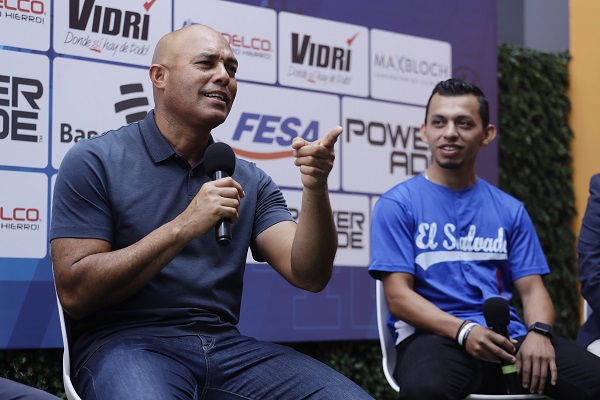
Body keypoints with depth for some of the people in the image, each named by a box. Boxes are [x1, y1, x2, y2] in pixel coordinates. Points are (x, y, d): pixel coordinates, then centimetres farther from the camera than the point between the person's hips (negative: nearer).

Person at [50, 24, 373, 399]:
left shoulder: (250, 180, 12)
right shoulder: (95, 163, -1)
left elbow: (308, 274, 2)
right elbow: (74, 293, -9)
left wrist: (315, 190, -16)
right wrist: (183, 228, -17)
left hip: (226, 343, 5)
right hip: (126, 343, -4)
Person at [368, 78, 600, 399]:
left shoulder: (509, 210, 16)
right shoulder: (397, 204, 3)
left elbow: (532, 288, 12)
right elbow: (398, 296, -5)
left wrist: (538, 333, -12)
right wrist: (465, 331, -20)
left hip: (507, 335, 4)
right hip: (435, 336, -4)